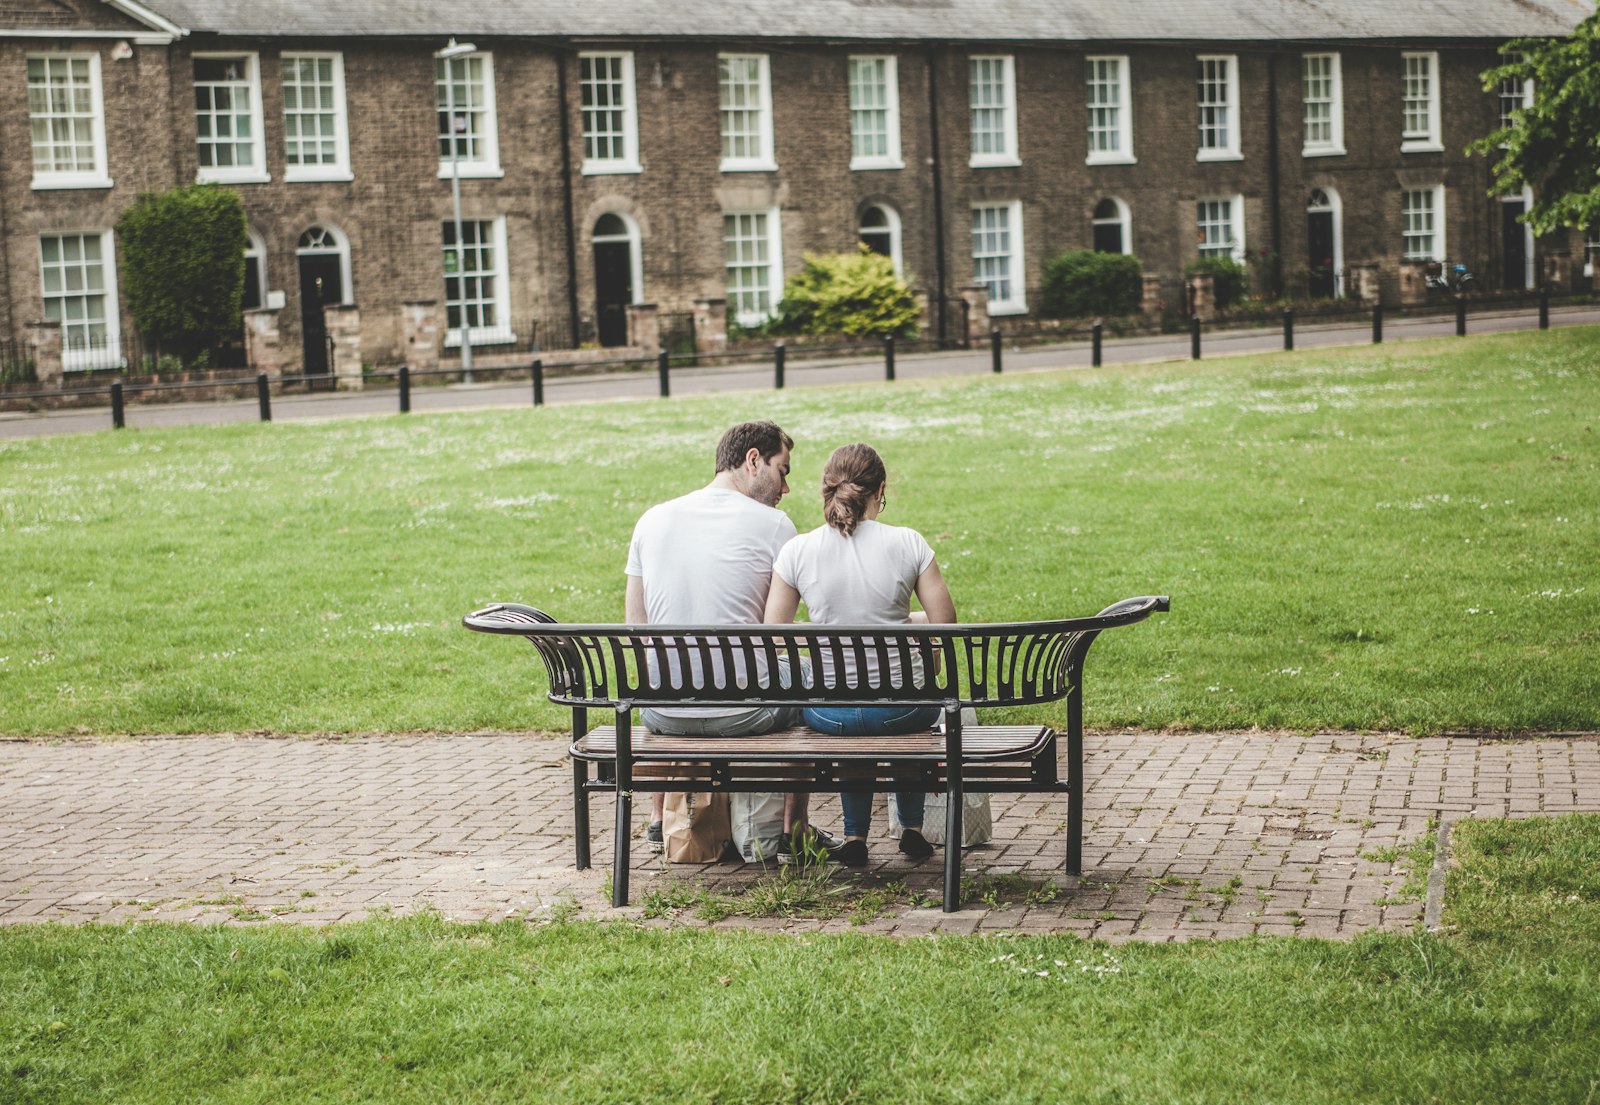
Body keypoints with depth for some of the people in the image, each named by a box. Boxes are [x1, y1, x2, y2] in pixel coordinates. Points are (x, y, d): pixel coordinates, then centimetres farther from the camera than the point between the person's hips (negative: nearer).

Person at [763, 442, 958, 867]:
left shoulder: (797, 551, -7)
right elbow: (945, 624, -4)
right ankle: (912, 828, 42)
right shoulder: (908, 543, -10)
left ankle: (855, 836, 36)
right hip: (901, 710, -1)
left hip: (828, 712, 1)